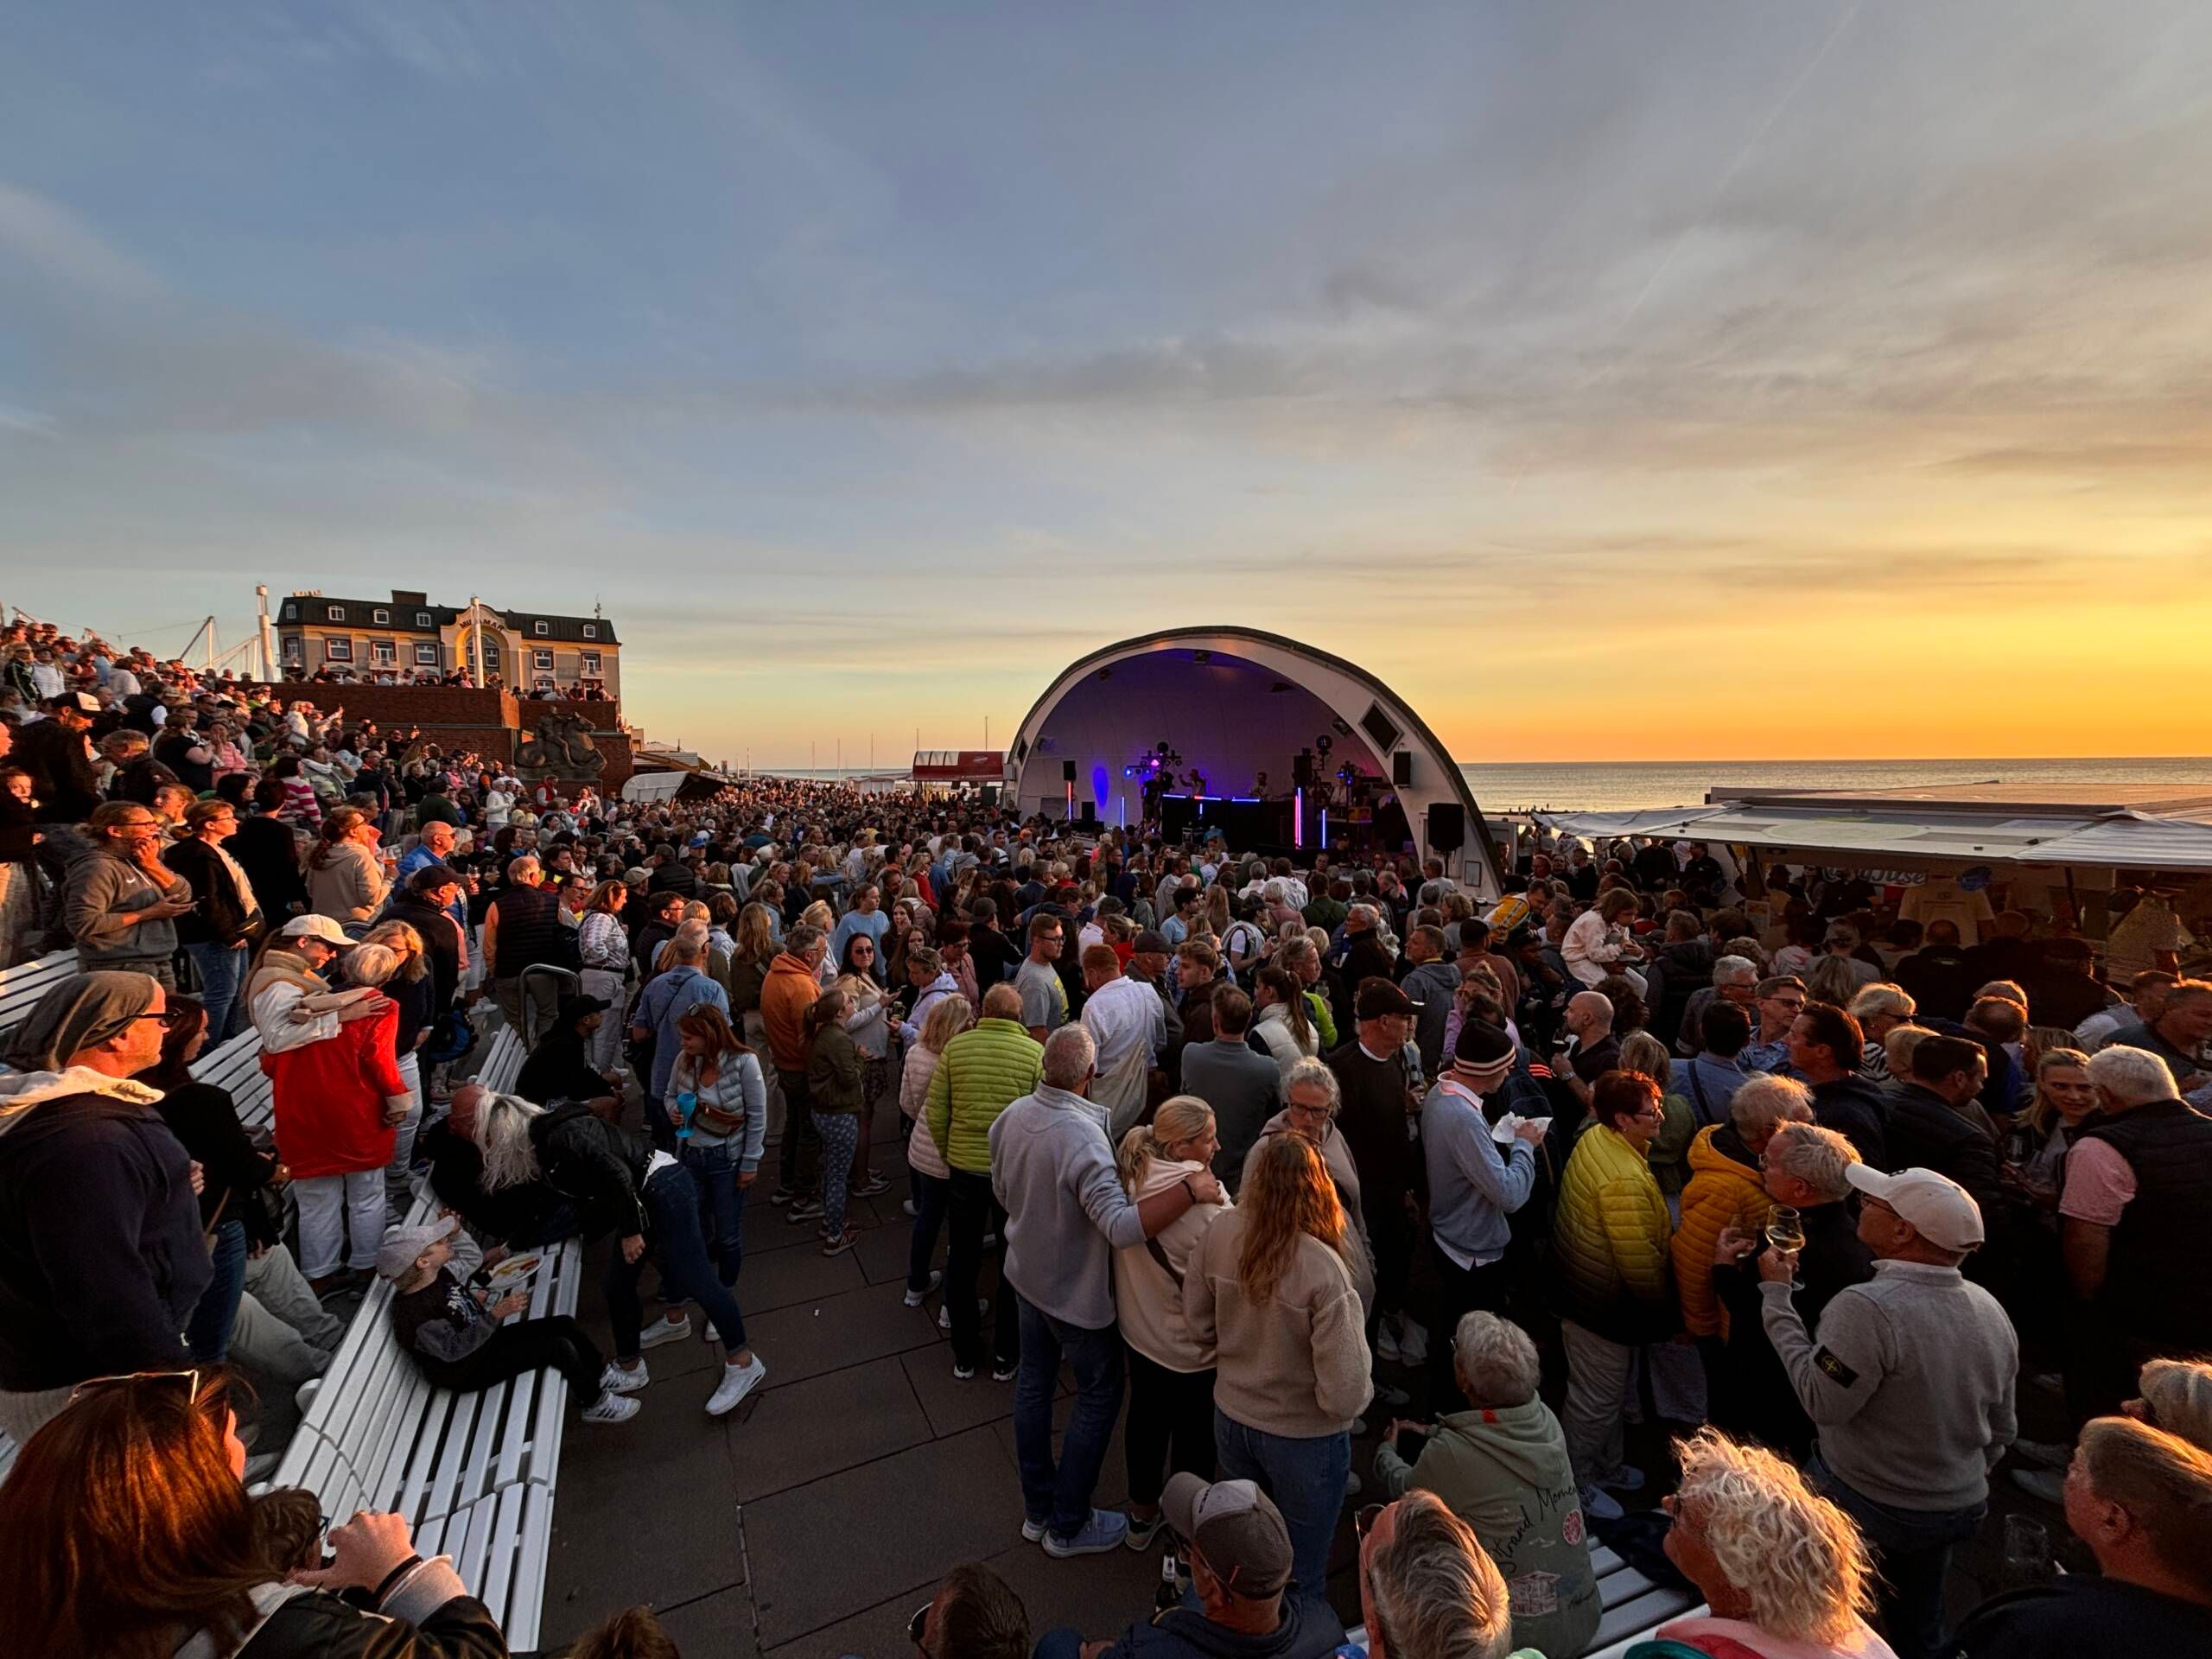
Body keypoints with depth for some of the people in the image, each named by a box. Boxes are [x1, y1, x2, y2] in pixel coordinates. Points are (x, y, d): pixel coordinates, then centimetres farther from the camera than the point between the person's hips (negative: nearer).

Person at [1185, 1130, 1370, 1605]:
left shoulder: (1220, 1233, -20)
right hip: (1303, 1439, -4)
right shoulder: (1324, 1271, -33)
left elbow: (1198, 1323, -4)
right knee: (1301, 1578, 24)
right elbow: (1344, 1396, -27)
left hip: (1231, 1418, 5)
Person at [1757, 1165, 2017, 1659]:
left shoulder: (1867, 1307, -34)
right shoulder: (1991, 1310, -7)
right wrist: (1965, 1480, 23)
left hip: (1865, 1507, -7)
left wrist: (1776, 1295, -23)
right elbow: (2001, 1430, 5)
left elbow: (1821, 1401, -27)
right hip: (1958, 1508, 7)